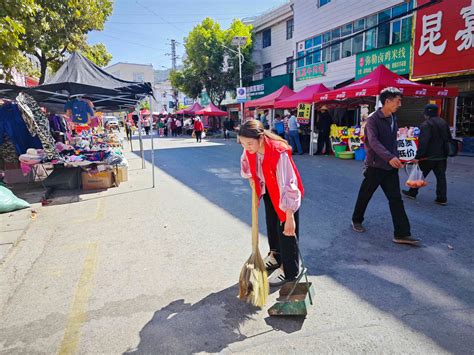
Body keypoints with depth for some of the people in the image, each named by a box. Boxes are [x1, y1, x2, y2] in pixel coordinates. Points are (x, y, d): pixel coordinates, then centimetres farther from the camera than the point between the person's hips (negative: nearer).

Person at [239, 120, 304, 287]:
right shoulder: (250, 149, -18)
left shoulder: (279, 153, -39)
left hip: (285, 191, -7)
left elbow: (287, 186, -39)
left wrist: (290, 217, -38)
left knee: (286, 229, -3)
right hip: (268, 190, 7)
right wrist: (251, 179, 3)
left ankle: (289, 270, 14)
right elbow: (246, 162, 8)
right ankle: (275, 255, 41)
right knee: (271, 224, 19)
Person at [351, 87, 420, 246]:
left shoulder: (393, 118, 10)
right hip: (375, 166, -6)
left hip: (390, 167, 7)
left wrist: (396, 158, 15)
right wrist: (389, 157, -38)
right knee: (365, 196, 10)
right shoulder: (373, 118, -14)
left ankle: (402, 234, 4)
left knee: (396, 199, 2)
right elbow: (373, 141, -28)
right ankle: (357, 220, 32)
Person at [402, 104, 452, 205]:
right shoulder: (444, 123, 9)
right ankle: (442, 198, 9)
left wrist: (418, 156, -21)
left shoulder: (426, 125, -16)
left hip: (429, 156, -6)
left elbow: (423, 143, -22)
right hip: (442, 156, 6)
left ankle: (412, 193, 20)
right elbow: (449, 139, 17)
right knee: (441, 176, 8)